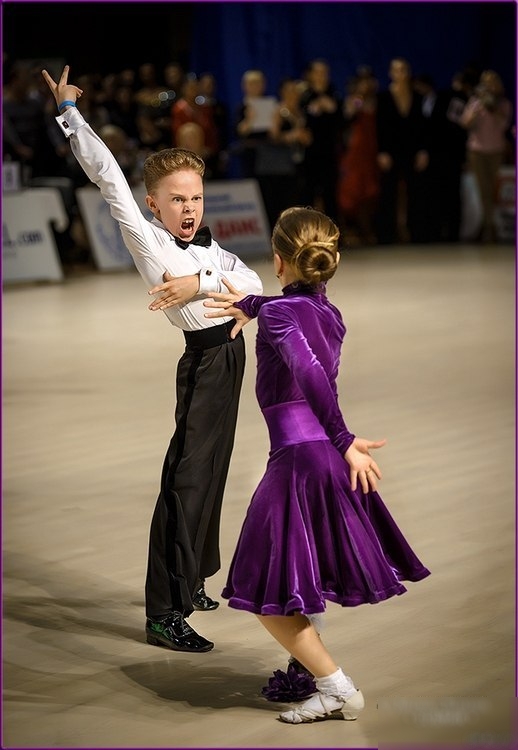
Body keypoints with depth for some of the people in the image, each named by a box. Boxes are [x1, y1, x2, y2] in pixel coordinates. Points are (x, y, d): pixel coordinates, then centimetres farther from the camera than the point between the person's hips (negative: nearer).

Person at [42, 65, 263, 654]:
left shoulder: (209, 249, 11)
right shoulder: (146, 239, -8)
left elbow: (254, 283, -3)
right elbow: (109, 176, -12)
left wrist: (201, 284, -18)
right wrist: (68, 114, -8)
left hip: (227, 353, 8)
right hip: (204, 356, -8)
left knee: (208, 472, 17)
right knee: (186, 476, -13)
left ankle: (190, 583, 30)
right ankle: (163, 614, -15)